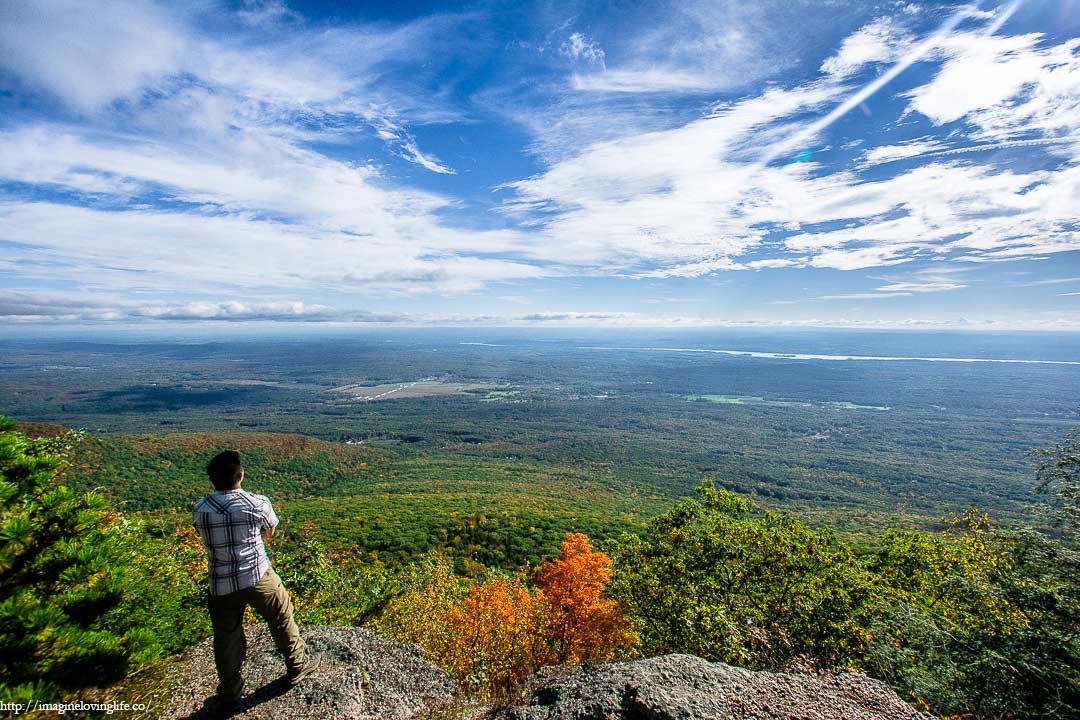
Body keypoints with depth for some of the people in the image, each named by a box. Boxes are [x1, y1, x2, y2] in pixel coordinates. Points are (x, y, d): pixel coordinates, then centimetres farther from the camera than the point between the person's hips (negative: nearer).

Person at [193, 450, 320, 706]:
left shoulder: (199, 510, -9)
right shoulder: (259, 503, -15)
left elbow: (208, 538, 8)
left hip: (221, 584, 3)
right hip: (257, 577, -2)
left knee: (226, 637, 20)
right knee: (281, 618, 18)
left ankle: (230, 691, 37)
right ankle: (297, 665, 34)